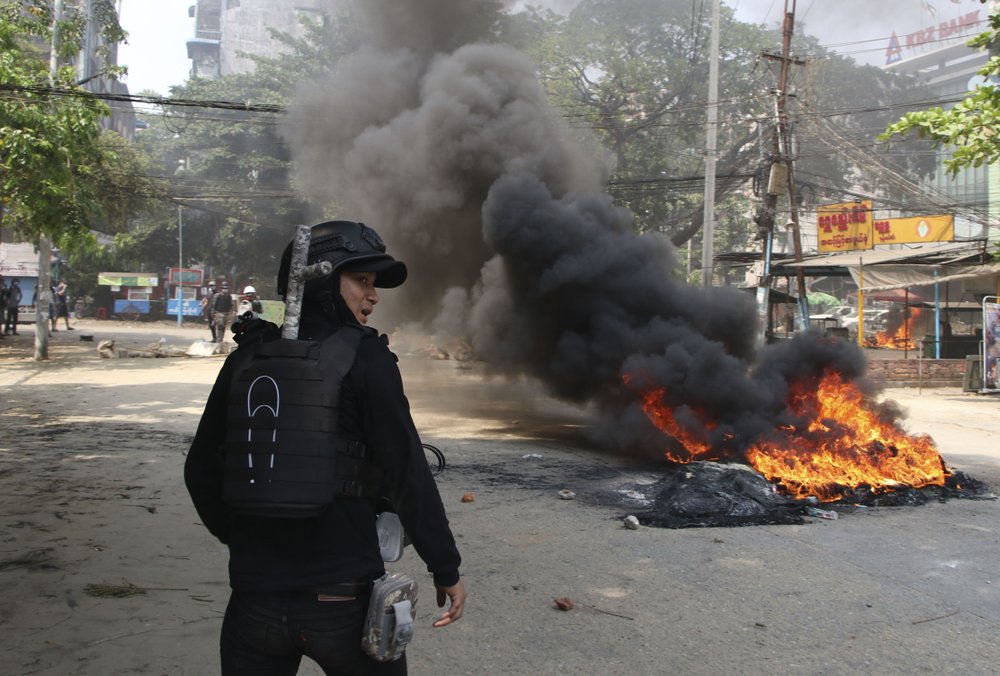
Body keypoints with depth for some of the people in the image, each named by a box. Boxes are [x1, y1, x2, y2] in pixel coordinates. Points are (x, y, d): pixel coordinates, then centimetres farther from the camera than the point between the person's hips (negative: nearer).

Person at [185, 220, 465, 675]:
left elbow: (201, 470, 8)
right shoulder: (365, 358, -11)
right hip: (343, 598, -3)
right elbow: (407, 472, -13)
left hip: (256, 596, 4)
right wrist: (446, 568, -5)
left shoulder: (247, 357, 3)